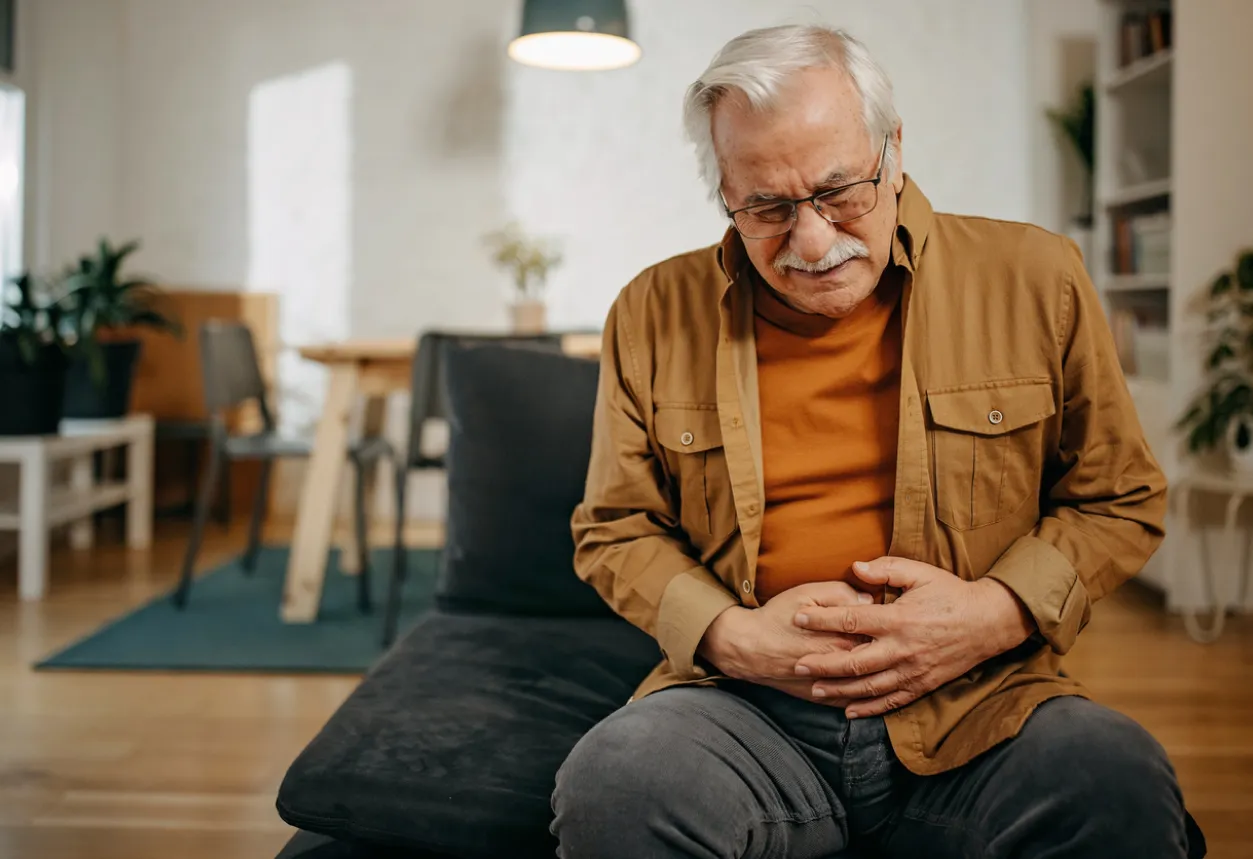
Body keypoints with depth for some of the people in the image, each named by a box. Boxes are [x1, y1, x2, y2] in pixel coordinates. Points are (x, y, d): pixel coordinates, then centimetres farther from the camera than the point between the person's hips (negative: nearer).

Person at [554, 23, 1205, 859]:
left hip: (978, 702, 0)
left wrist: (997, 613, -7)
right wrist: (728, 635, -7)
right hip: (745, 702, 1)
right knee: (608, 786, -29)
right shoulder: (655, 314, 5)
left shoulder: (1036, 279, 4)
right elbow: (616, 529, 12)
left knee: (1121, 787, -30)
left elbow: (1121, 500, 12)